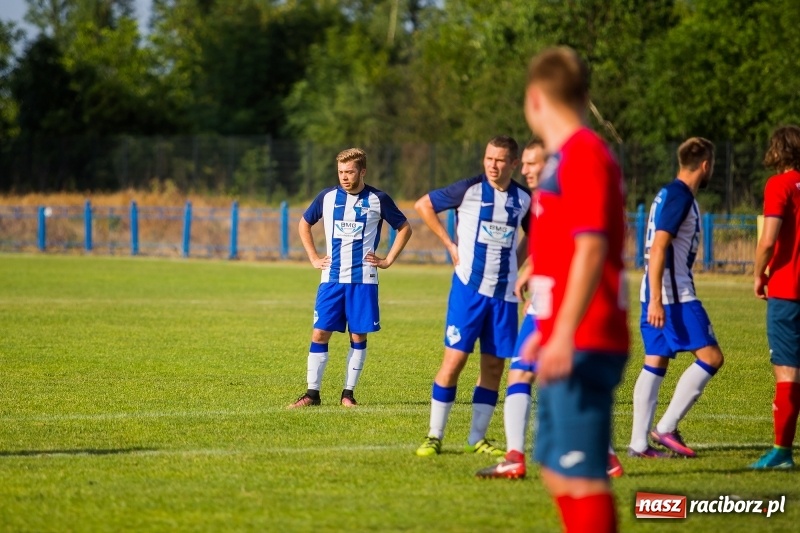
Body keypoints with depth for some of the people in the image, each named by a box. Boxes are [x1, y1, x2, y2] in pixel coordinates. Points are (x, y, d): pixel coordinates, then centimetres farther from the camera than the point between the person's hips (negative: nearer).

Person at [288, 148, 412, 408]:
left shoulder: (378, 200, -1)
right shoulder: (327, 197, 4)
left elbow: (405, 228, 9)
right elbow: (304, 224, 19)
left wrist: (388, 260, 2)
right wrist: (313, 258, 11)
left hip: (363, 280, -1)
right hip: (332, 279, 1)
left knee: (358, 336, 1)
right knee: (320, 333, -5)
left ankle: (348, 393, 10)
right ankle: (312, 393, 0)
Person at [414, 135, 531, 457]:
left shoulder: (523, 199, 5)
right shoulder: (469, 189, -7)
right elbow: (423, 205, 3)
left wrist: (515, 261, 10)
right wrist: (449, 244, 0)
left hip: (504, 292, 4)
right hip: (469, 287, -4)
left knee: (494, 365, 4)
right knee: (455, 358, -8)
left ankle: (476, 439, 13)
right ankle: (434, 436, -1)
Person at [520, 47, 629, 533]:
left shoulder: (584, 155, -13)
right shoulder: (567, 156, 17)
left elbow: (591, 248, -21)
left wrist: (565, 336, -26)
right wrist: (546, 330, 30)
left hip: (584, 346, -10)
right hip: (568, 345, 10)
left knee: (582, 476, -10)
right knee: (557, 469, 15)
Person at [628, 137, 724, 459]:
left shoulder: (668, 194, 17)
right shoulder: (680, 197, -13)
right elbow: (658, 249, -20)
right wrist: (656, 300, -23)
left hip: (659, 294, 10)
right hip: (674, 295, -10)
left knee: (655, 365, 8)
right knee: (711, 357, -7)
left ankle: (639, 443, 6)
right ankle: (666, 428, -8)